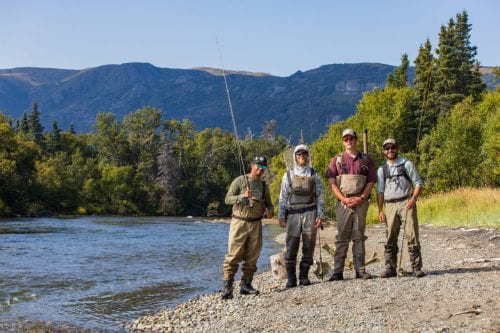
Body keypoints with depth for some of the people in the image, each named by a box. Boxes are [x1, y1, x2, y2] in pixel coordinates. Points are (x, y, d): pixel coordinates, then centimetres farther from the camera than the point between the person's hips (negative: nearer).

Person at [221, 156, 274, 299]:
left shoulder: (264, 186, 13)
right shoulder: (239, 181, -3)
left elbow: (269, 204, 20)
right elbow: (228, 199, -10)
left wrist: (270, 211, -3)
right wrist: (243, 196, -25)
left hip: (256, 224, 5)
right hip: (239, 223, -5)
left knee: (252, 258, 7)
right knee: (233, 256, -8)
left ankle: (245, 285, 16)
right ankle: (227, 287, -7)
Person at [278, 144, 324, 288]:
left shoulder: (314, 175, 10)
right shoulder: (288, 175, 10)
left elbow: (319, 196, 8)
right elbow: (283, 197, 9)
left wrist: (320, 215, -1)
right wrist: (281, 216, 1)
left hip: (310, 213, 1)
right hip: (293, 214, 0)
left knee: (309, 246, -1)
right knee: (291, 247, -7)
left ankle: (304, 276, 7)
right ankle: (291, 278, -3)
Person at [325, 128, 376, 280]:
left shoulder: (366, 160, 10)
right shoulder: (336, 160, 8)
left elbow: (371, 181, 6)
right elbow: (332, 183, 1)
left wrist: (361, 198, -8)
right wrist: (344, 199, -11)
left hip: (361, 202, 1)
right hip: (343, 203, -1)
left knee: (359, 236, 5)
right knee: (342, 237, 0)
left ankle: (360, 269, 9)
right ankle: (338, 271, 1)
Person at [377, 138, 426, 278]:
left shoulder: (406, 164, 6)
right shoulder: (382, 169, 13)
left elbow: (418, 183, 4)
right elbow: (380, 191, 11)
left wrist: (413, 198, -12)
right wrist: (380, 210, 2)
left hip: (406, 203, -3)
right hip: (390, 205, 3)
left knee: (412, 236, -8)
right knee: (391, 239, 2)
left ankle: (416, 268, -5)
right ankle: (390, 268, 7)